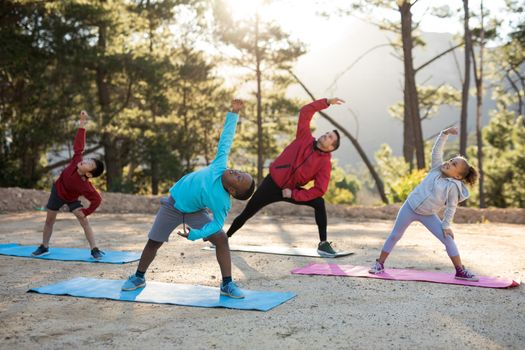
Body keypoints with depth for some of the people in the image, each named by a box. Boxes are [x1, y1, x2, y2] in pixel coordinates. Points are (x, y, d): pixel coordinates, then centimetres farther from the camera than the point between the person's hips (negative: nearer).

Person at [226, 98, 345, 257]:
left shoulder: (325, 163, -12)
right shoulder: (305, 138, -7)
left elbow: (319, 189, -18)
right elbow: (305, 112, -10)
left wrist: (293, 194, -20)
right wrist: (326, 102, -20)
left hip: (291, 190, 0)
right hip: (272, 183, 0)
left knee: (319, 203, -23)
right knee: (246, 214, 5)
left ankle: (323, 244, -16)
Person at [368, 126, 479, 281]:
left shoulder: (453, 187, -14)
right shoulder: (437, 168, -5)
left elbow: (451, 208, -9)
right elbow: (436, 150, -7)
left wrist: (446, 225, -11)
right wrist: (445, 133, -16)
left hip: (428, 215, -2)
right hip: (410, 207, 2)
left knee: (448, 239, -7)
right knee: (395, 235, 6)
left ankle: (460, 271, 3)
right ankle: (379, 264, 18)